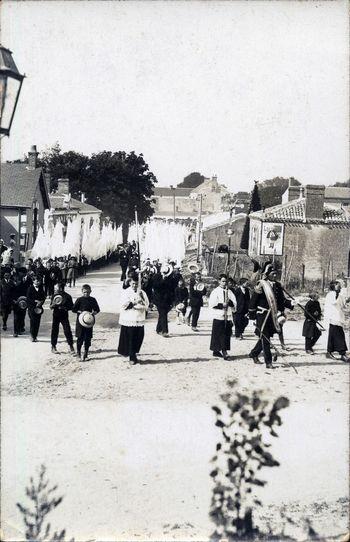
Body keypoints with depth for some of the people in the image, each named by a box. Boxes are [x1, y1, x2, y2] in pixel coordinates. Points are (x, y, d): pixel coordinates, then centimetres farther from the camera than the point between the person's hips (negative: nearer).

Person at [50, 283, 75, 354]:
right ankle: (53, 347, 16)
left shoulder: (67, 296, -5)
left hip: (64, 316, -2)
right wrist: (53, 305, -15)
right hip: (55, 316, 2)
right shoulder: (54, 296, 3)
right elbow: (51, 306, 8)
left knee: (67, 331, -6)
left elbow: (71, 307, -1)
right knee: (54, 331, 4)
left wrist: (64, 308, -17)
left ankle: (71, 347, 3)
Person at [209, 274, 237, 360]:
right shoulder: (215, 291, 1)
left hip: (228, 316, 5)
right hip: (218, 316, -5)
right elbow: (212, 303, -8)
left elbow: (234, 303, 10)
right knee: (218, 334, -6)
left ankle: (224, 350, 6)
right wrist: (222, 305, -14)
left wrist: (229, 302, -10)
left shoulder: (229, 292, 15)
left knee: (227, 334, 2)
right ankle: (216, 350, -3)